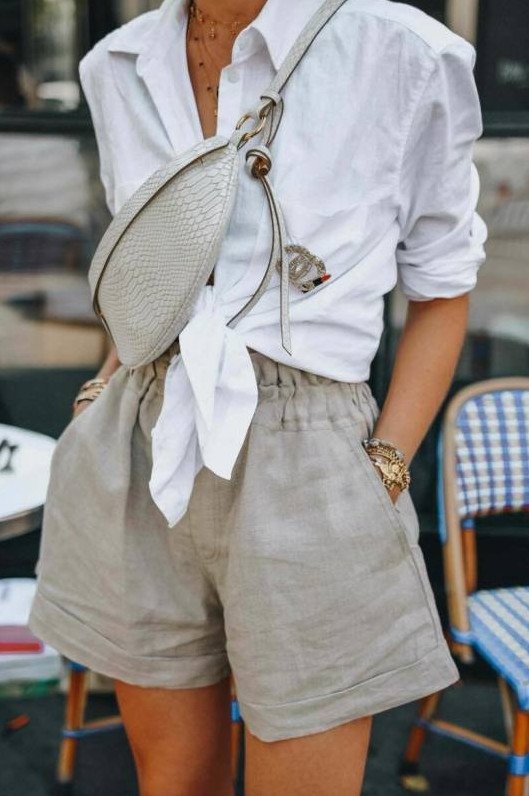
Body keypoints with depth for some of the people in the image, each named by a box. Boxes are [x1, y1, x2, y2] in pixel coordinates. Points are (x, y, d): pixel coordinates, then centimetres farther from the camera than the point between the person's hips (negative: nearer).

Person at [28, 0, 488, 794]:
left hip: (301, 476, -4)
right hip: (140, 472, 4)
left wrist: (381, 483, -8)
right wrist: (108, 392, 7)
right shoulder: (118, 68, 7)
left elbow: (442, 294, 1)